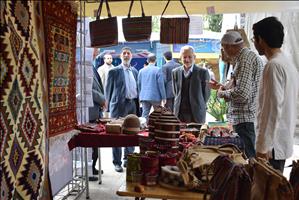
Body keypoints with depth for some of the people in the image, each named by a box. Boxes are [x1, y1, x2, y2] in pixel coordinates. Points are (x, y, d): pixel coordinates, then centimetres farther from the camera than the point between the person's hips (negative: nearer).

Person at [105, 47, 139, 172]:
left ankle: (128, 159, 27)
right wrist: (108, 108, -4)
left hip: (133, 104, 5)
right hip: (119, 105, -5)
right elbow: (108, 90, 0)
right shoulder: (114, 71, -1)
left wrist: (137, 105, 11)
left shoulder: (135, 71, 14)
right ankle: (117, 162, 11)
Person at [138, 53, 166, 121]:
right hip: (155, 96, -4)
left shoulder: (141, 70, 7)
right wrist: (163, 97, -3)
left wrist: (140, 96, 22)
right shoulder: (158, 70, -7)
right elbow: (161, 84, -8)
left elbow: (139, 84, 12)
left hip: (144, 97, 4)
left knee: (145, 115, 4)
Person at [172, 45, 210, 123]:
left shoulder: (203, 72, -5)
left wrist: (200, 105, 9)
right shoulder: (175, 72, 7)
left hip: (196, 114, -3)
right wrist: (181, 104, 12)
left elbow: (206, 93, 3)